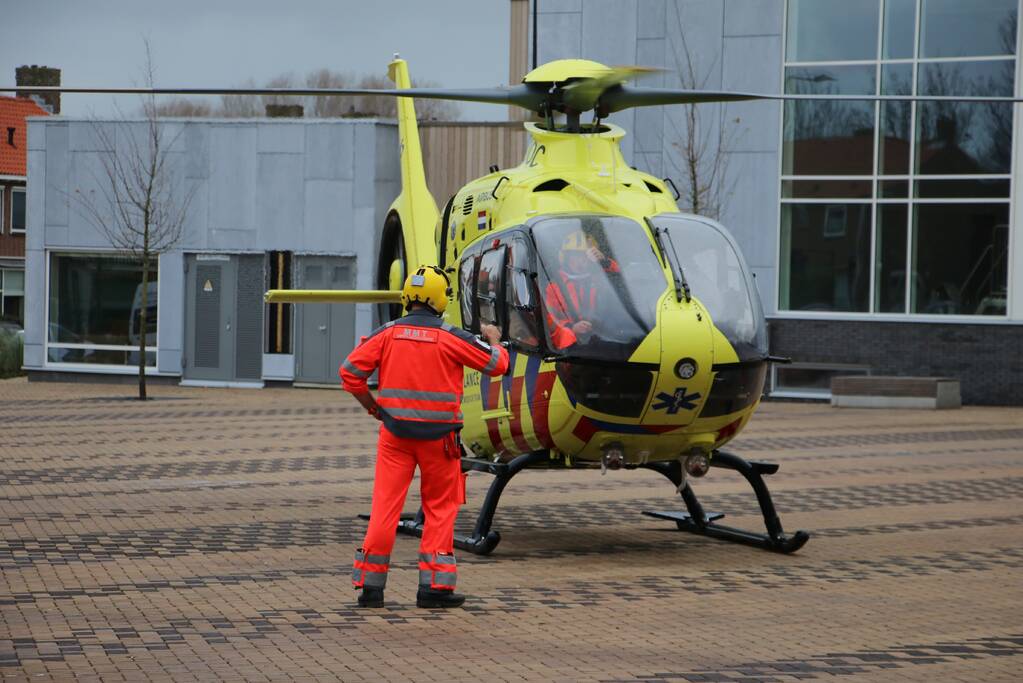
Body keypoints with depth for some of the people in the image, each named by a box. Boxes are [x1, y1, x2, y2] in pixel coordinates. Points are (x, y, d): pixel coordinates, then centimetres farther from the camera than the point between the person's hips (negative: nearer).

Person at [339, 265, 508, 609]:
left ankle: (371, 585, 4)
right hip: (438, 436, -2)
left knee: (385, 505, 4)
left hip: (395, 433, 2)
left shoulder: (388, 333, -2)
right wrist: (495, 340, 23)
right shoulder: (450, 337, -8)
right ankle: (434, 586, 9)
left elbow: (349, 372, -4)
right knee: (440, 509, 10)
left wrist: (373, 406, 9)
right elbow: (497, 364, 2)